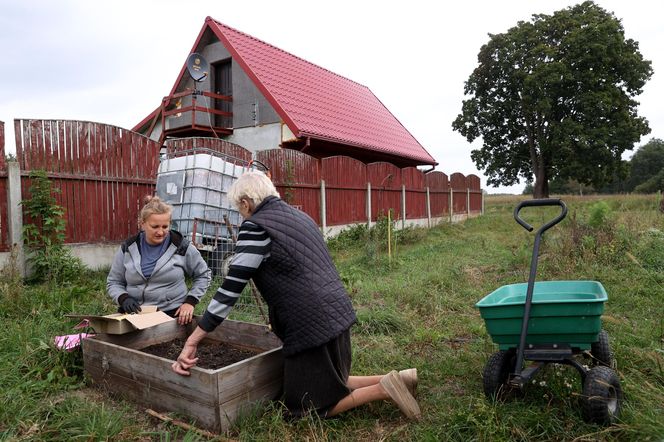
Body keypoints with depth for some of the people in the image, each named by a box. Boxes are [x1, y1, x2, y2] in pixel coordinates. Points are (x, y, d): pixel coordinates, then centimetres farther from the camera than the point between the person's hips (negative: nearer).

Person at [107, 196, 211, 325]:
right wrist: (124, 298, -7)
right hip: (135, 314, 2)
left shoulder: (181, 246, -3)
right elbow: (113, 282, 13)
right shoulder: (128, 248, 4)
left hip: (173, 315, -2)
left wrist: (190, 301, -4)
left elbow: (203, 275, 8)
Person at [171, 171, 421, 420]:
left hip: (313, 324, -9)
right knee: (330, 385, 25)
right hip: (336, 313, 9)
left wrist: (192, 341, -8)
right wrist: (281, 317, 33)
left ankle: (384, 389, -2)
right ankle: (395, 379, 14)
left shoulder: (255, 227, -9)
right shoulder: (298, 215, 16)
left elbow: (231, 289, -13)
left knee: (307, 409, 8)